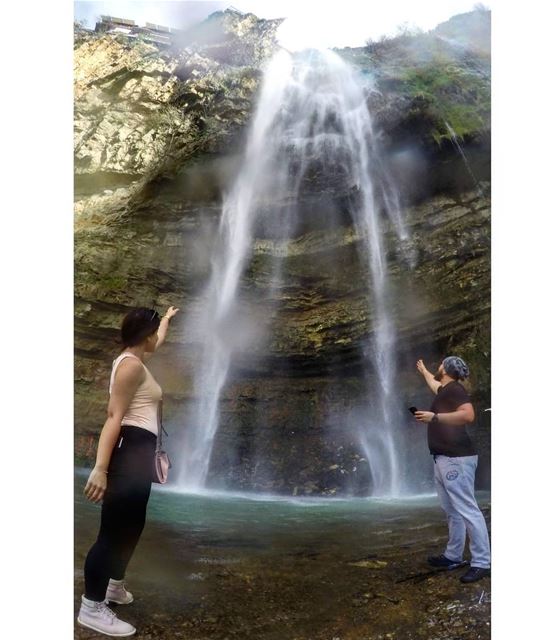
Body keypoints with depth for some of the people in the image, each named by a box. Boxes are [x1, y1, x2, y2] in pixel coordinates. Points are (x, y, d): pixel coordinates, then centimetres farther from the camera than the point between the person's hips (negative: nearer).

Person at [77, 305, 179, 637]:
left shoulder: (135, 359, 17)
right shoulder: (131, 364, -13)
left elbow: (157, 341, 43)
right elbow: (114, 417, -21)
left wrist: (167, 318, 59)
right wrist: (101, 467, -25)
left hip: (140, 451, 11)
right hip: (130, 450, -11)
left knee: (133, 524, 20)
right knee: (114, 529, -5)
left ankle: (114, 586, 36)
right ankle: (91, 608, 6)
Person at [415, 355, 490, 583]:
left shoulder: (454, 389, -11)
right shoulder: (445, 390, 18)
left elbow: (468, 415, -27)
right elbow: (433, 382, 43)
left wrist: (434, 417, -25)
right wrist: (423, 370, 60)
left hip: (456, 459, -10)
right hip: (443, 459, 10)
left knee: (467, 510, -8)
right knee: (452, 511, 13)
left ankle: (481, 563, -4)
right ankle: (453, 556, 20)